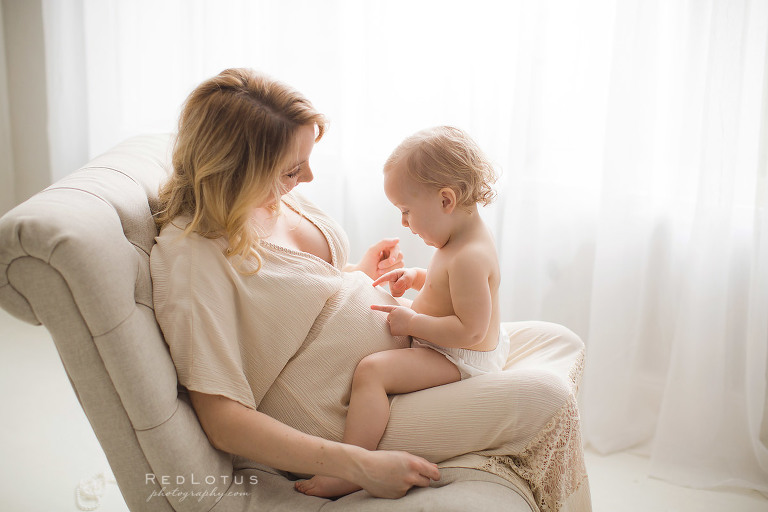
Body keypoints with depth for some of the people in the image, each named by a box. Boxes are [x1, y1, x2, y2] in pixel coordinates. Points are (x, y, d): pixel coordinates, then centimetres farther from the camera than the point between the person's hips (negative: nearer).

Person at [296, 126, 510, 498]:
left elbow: (471, 330, -32)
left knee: (372, 370, -26)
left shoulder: (469, 257, -30)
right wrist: (416, 277, 6)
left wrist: (411, 323, -24)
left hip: (460, 360, -11)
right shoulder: (467, 238, 3)